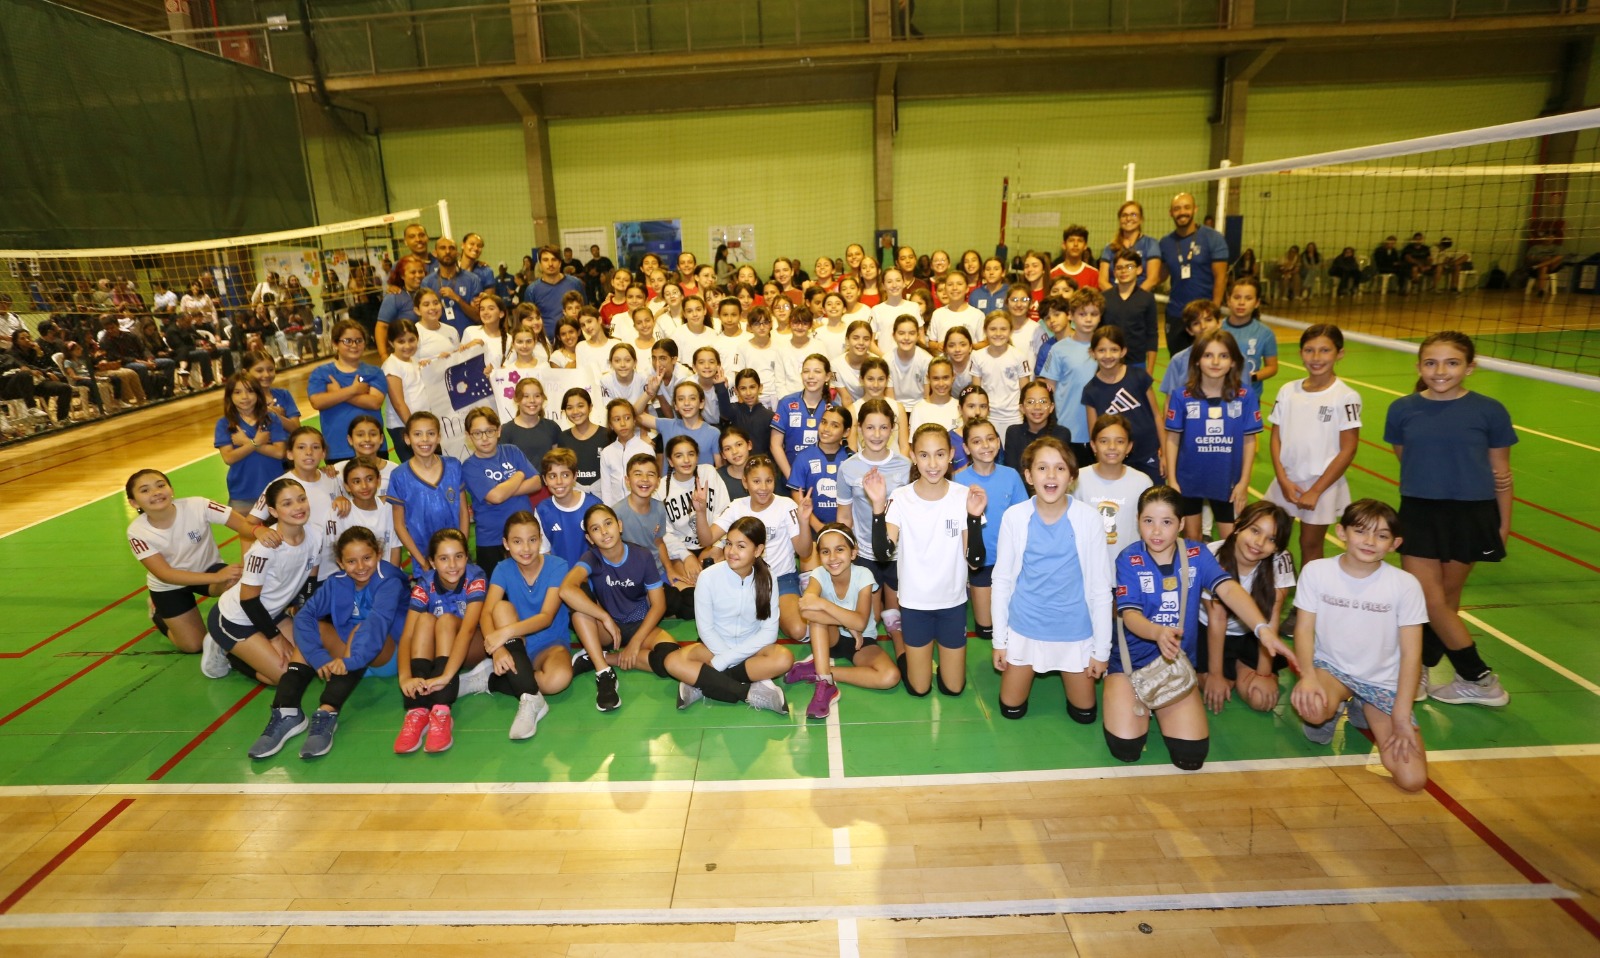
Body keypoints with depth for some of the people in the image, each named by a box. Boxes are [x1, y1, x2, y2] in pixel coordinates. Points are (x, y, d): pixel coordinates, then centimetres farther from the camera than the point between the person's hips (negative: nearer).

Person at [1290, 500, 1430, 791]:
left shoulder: (1405, 585, -12)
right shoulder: (1316, 571, -12)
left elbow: (1411, 652, -8)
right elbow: (1304, 629, -8)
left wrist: (1401, 715, -11)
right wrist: (1308, 676, -27)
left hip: (1383, 683, 2)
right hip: (1330, 667, -1)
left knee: (1412, 780, -12)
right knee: (1310, 707, -39)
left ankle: (1362, 711, 17)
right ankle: (1328, 712, 3)